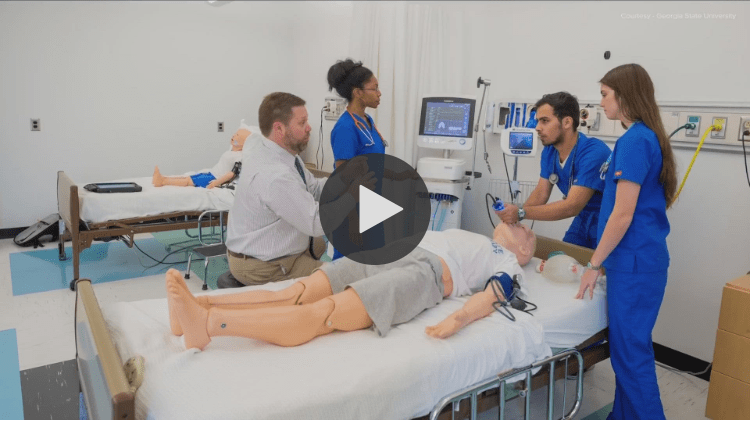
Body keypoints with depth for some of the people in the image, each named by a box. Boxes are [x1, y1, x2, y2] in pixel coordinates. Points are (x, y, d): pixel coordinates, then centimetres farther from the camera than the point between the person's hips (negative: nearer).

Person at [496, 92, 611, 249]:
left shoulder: (593, 152, -27)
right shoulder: (549, 151, -3)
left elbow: (572, 206, -31)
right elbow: (541, 192, -1)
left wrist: (521, 213, -38)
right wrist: (512, 215, -20)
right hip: (582, 220, 7)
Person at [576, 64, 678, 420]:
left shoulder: (634, 141, -17)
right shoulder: (647, 138, 13)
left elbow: (623, 215, -19)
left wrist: (594, 265, -12)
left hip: (634, 263, -10)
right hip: (639, 259, 10)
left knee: (631, 352, 1)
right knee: (627, 347, 19)